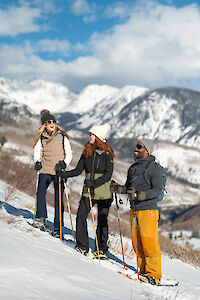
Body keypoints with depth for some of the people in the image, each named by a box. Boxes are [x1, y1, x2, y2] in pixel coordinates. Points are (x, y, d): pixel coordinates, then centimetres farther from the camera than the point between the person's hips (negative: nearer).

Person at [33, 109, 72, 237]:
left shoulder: (62, 137, 4)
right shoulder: (41, 138, 10)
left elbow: (69, 154, 8)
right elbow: (37, 153, 13)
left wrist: (64, 163, -10)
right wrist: (37, 162, -7)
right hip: (45, 170, 1)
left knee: (58, 199, -2)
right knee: (41, 193, -20)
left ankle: (57, 227, 2)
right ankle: (42, 218, -6)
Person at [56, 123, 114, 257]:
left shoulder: (107, 153, -6)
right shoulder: (87, 151, 9)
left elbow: (108, 175, -12)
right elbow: (78, 170, 8)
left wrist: (94, 183, -24)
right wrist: (63, 174, -5)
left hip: (103, 192, -4)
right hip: (88, 191, 4)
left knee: (102, 220, 3)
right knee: (81, 215, -8)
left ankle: (102, 249, 16)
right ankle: (82, 246, 1)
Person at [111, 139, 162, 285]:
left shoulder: (154, 168, -5)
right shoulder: (133, 168, 17)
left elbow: (158, 189, -13)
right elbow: (128, 188, 23)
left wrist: (142, 195, -27)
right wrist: (119, 188, 2)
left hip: (148, 209, -7)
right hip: (134, 210, 7)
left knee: (149, 243, -9)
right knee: (137, 243, 7)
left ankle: (154, 274, -4)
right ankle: (144, 270, 17)